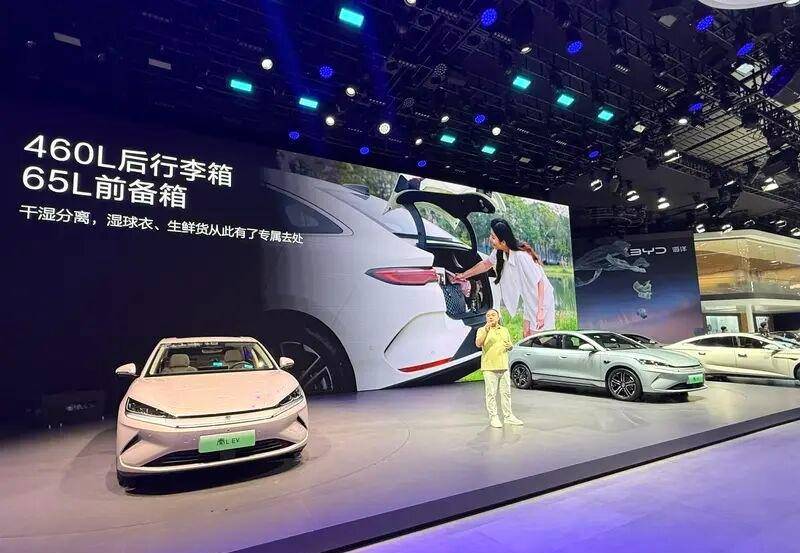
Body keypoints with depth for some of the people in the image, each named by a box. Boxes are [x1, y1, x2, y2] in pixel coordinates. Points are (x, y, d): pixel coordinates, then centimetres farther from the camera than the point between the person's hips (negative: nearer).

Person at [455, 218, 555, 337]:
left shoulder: (521, 256, -33)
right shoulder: (499, 252, -8)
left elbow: (539, 282, -30)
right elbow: (486, 264, 12)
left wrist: (540, 310, -30)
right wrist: (463, 275, 16)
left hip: (541, 299, -8)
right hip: (529, 300, 9)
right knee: (526, 335, 18)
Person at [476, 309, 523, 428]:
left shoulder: (505, 330, 14)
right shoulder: (482, 330, -3)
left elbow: (510, 346, 22)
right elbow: (478, 344, -21)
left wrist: (509, 346, -3)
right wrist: (486, 330, -32)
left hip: (504, 366, 5)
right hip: (489, 367, -5)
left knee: (506, 392, 12)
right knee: (491, 394, 0)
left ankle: (508, 416, 23)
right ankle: (493, 418, 9)